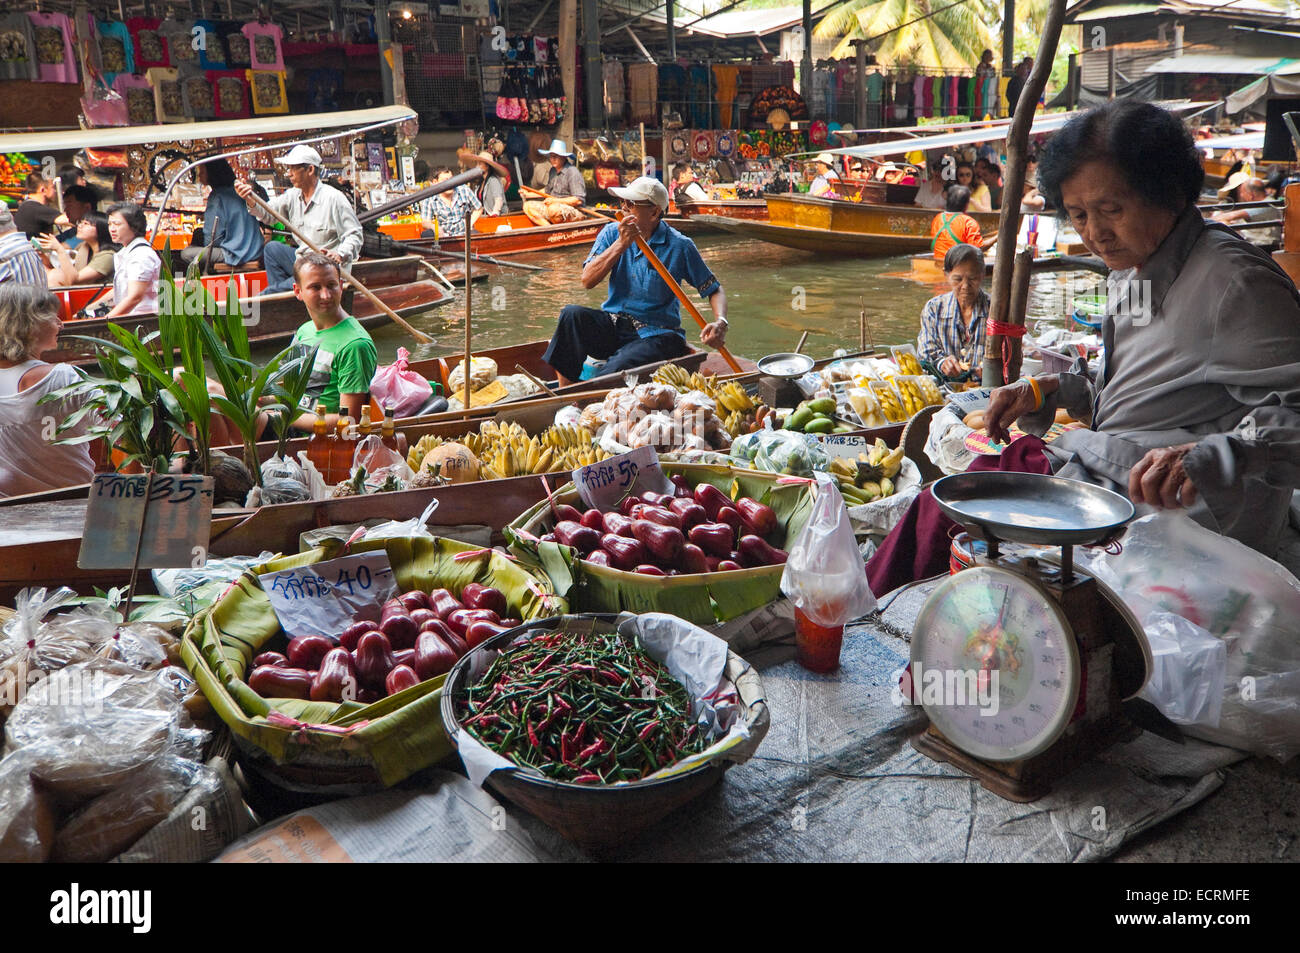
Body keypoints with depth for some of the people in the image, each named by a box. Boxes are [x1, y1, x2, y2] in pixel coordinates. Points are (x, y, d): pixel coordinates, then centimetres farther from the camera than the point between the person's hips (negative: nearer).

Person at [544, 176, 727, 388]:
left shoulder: (679, 246, -5)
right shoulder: (612, 233, 5)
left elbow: (714, 290, 0)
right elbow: (587, 280, -7)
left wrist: (720, 322, -21)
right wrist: (622, 244, -16)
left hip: (655, 334, -4)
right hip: (612, 327, 4)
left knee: (616, 370, -34)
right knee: (572, 314, -26)